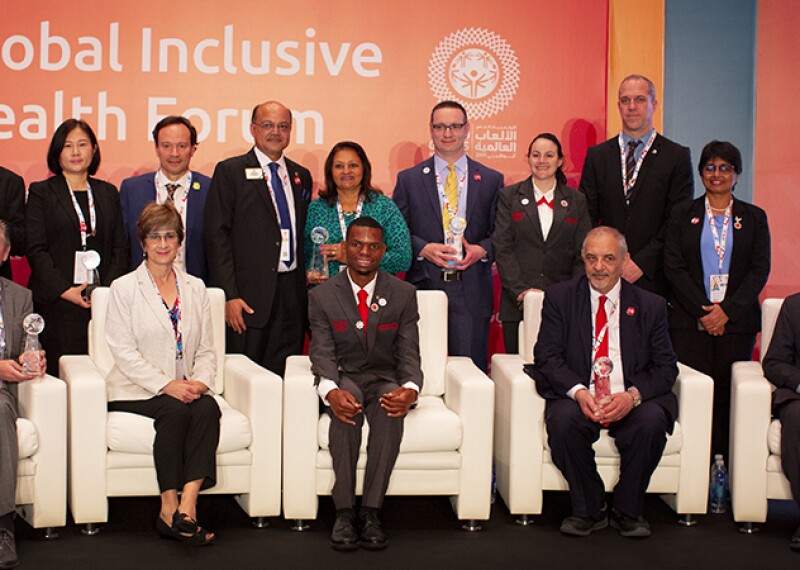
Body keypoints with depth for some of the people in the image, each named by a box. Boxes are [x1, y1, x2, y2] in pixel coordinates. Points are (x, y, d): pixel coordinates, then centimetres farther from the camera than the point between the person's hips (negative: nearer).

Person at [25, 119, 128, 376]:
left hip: (104, 304, 3)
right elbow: (35, 249, -2)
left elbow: (120, 248, 12)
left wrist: (108, 288, -4)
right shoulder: (41, 192, 6)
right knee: (59, 372, -7)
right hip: (56, 304, -3)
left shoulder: (108, 193, 16)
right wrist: (65, 291, -12)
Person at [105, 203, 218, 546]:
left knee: (208, 407, -29)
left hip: (187, 389, 3)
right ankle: (169, 508, -28)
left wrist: (201, 381, -9)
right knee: (174, 410, -33)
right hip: (137, 390, -3)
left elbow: (206, 350, 13)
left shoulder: (195, 288, 16)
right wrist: (166, 385, -17)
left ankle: (187, 506, -37)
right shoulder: (124, 288, 3)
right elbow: (124, 351, -6)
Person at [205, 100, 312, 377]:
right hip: (249, 294, -4)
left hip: (292, 294, 4)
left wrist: (305, 286, 9)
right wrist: (229, 296, -13)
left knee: (286, 377, 4)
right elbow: (217, 237, -5)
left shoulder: (301, 176, 16)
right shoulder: (230, 172, 1)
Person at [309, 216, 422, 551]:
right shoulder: (322, 297, 1)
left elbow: (409, 354, -2)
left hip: (385, 379, 1)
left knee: (392, 409, -35)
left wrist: (410, 390, -26)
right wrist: (331, 391, -31)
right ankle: (344, 511, -31)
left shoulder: (403, 295, 3)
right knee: (346, 406, -36)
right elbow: (323, 354, -8)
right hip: (344, 378, 0)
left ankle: (370, 511, -30)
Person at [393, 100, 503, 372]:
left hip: (472, 291, 0)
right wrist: (423, 249, -11)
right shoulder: (409, 179, 8)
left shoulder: (491, 180, 10)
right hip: (425, 287, 0)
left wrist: (482, 250, -10)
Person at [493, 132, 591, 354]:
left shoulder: (576, 201, 12)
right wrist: (520, 290, -11)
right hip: (518, 303, -1)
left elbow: (582, 254, 9)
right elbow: (502, 248, 0)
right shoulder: (509, 196, 8)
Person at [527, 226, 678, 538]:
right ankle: (590, 510, -10)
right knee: (563, 419, -34)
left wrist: (633, 395, -18)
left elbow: (665, 367, 3)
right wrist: (578, 392, -20)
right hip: (577, 398, 0)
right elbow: (547, 356, -1)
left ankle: (627, 510, -9)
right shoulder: (559, 297, 8)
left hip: (630, 403, 1)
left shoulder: (650, 305, 10)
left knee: (653, 419, -32)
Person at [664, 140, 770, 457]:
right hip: (689, 321, 0)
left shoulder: (754, 217, 11)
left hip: (737, 321, 0)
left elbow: (760, 270, 3)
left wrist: (727, 310, -9)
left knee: (728, 393, -3)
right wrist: (702, 310, -8)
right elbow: (673, 267, 2)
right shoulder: (683, 215, 10)